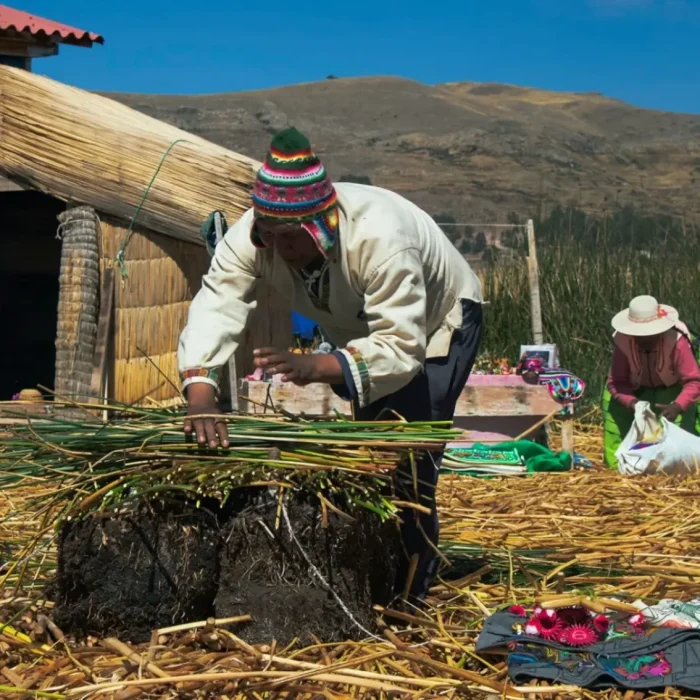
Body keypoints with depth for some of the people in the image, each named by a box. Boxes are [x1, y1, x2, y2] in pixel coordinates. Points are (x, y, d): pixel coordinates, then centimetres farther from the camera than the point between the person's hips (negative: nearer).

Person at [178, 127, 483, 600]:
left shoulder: (379, 236, -43)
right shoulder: (250, 237, -28)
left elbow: (400, 347, -45)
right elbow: (215, 309, -37)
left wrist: (313, 368, -59)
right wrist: (200, 397, -54)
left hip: (437, 321, -6)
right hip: (360, 328, 6)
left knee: (408, 459, -16)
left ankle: (406, 595, -2)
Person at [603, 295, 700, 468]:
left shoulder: (677, 341, -37)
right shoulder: (623, 342, -31)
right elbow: (615, 382, -25)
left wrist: (677, 406, -56)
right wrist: (632, 402, -46)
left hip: (673, 391, -2)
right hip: (638, 391, 2)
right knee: (613, 402, -18)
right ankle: (617, 464, -7)